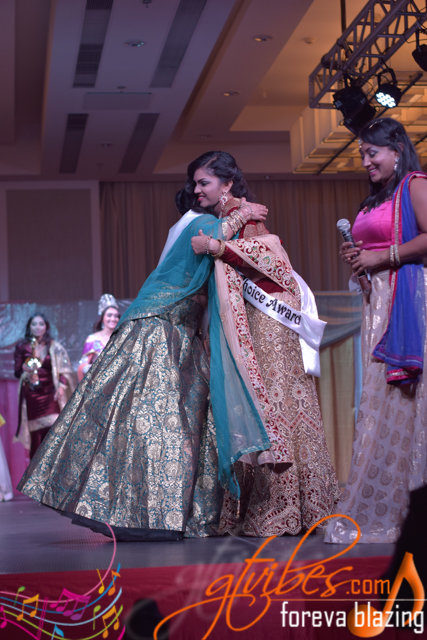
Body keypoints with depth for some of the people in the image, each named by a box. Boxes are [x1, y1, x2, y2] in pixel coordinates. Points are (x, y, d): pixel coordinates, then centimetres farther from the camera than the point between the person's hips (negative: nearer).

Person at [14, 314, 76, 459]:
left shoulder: (54, 347, 7)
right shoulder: (22, 346, 7)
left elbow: (63, 370, 6)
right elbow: (17, 371, 7)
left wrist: (61, 385, -10)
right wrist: (25, 371, -15)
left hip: (49, 395, -1)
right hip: (30, 397, 1)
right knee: (35, 438, -1)